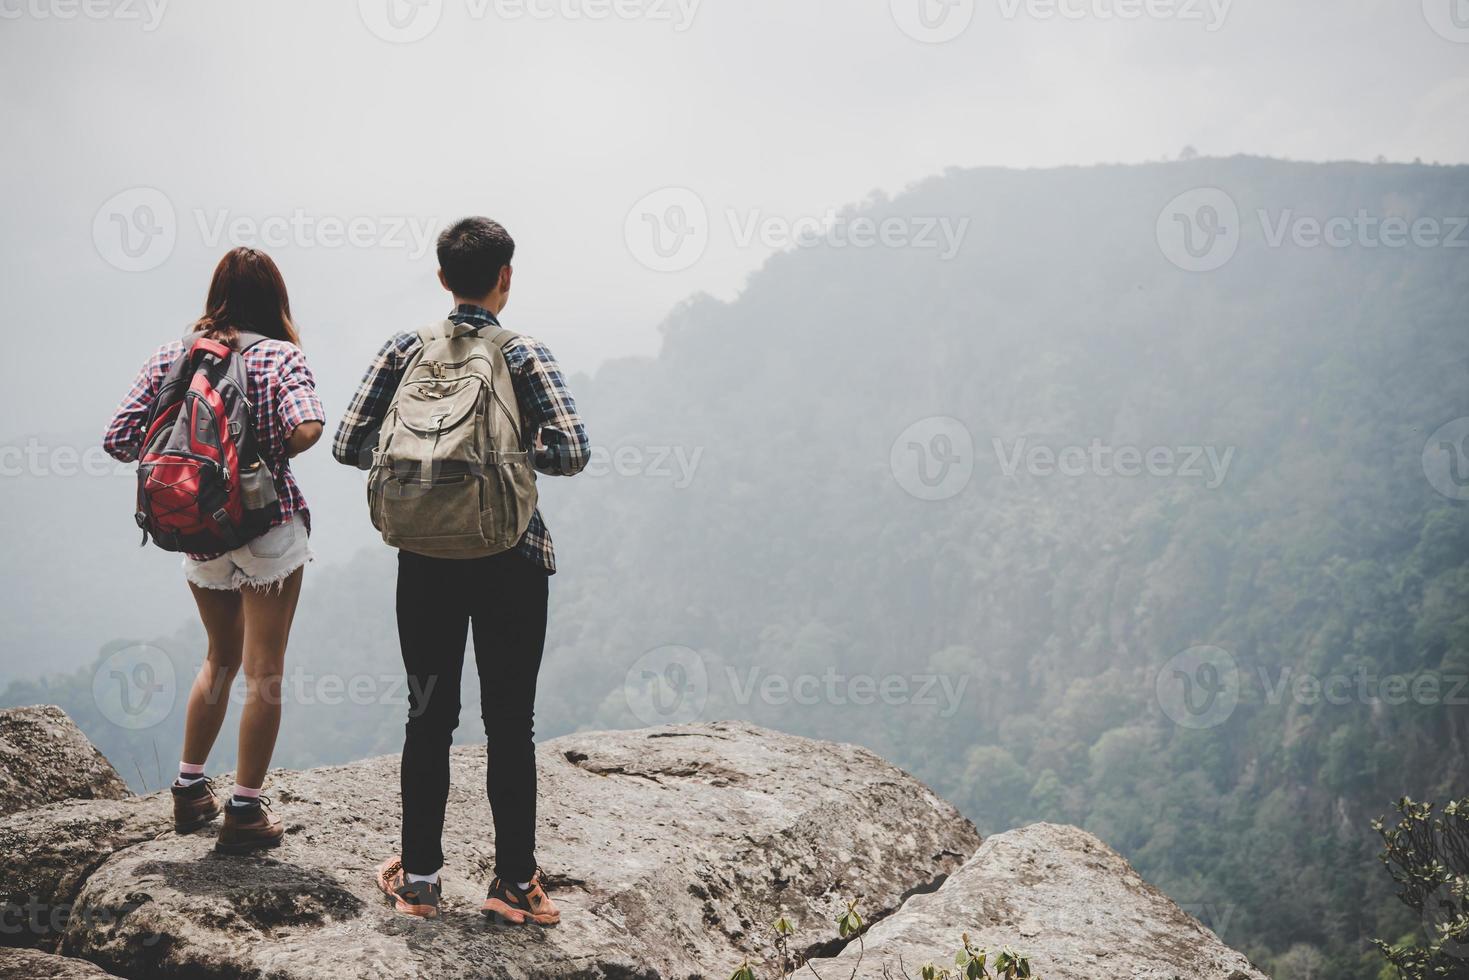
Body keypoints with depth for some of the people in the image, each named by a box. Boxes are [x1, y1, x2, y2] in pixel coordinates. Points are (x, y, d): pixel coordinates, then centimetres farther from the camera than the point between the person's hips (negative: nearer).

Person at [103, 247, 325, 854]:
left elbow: (119, 439, -3)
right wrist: (273, 456, -5)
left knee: (221, 659, 23)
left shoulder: (169, 357, 1)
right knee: (263, 670, 6)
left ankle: (190, 789, 29)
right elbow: (307, 428, -25)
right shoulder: (280, 357, -9)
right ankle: (245, 812, 9)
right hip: (269, 527, -4)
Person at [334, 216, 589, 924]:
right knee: (510, 722, 6)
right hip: (511, 560, -2)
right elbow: (572, 452, -16)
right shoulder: (523, 356, -7)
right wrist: (514, 452, 3)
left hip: (426, 559, 2)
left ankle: (418, 877, 18)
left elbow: (349, 444, -1)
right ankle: (514, 881, 12)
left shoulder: (405, 351, 0)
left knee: (429, 718, 11)